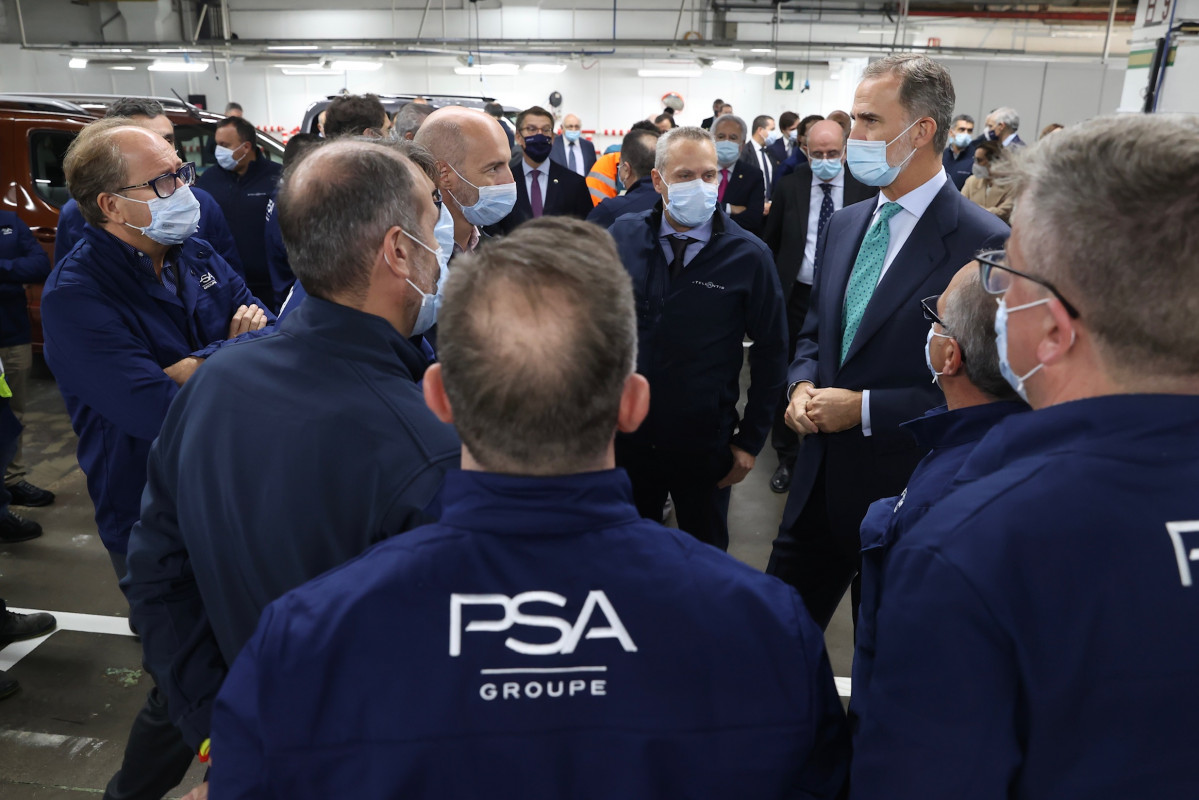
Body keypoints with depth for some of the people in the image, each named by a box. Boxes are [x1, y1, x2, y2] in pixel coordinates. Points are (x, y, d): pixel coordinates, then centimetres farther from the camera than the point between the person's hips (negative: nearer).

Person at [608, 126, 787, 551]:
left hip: (705, 445, -2)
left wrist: (751, 440, -4)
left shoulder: (749, 256, -11)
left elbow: (771, 351, -5)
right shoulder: (623, 235, -5)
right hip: (625, 433, 2)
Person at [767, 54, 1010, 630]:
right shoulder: (844, 224, 6)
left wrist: (865, 408, -20)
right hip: (820, 481, 6)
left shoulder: (983, 243, -16)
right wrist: (802, 385, -4)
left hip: (903, 496, -5)